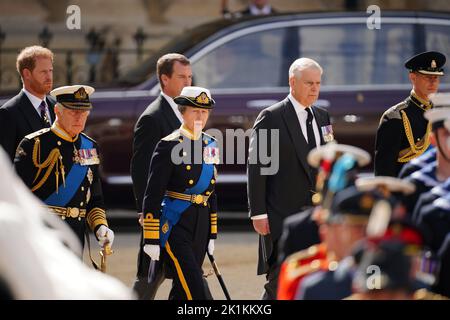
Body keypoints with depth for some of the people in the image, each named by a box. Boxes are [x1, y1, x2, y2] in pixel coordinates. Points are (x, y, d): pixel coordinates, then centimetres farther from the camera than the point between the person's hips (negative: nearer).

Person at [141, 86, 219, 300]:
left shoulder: (210, 145, 12)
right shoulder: (169, 146, -9)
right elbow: (152, 195, -11)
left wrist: (211, 234, 18)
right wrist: (151, 240, -14)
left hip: (201, 226, 7)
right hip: (175, 225, -7)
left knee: (182, 291, 12)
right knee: (194, 291, -13)